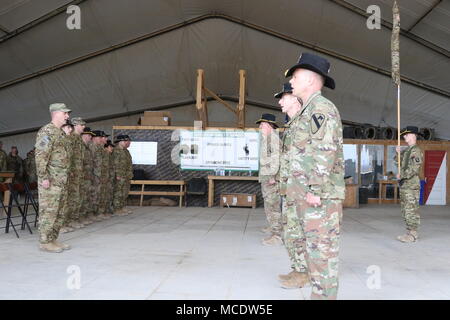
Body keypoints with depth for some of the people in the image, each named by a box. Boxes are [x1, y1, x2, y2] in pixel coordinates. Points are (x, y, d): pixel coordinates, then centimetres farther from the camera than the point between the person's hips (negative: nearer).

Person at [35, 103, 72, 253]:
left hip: (62, 180, 9)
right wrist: (43, 177, -22)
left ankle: (53, 239, 22)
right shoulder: (47, 131, -11)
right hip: (50, 181, -9)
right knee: (48, 212, -4)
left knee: (58, 213, 13)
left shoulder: (60, 133, 18)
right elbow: (40, 156, -18)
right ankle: (45, 242, 4)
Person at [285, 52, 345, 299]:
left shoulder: (321, 107, -10)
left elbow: (325, 153, -19)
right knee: (313, 247, 14)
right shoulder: (311, 111, 21)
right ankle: (319, 294, 23)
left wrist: (316, 191, -21)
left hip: (321, 196, -10)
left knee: (321, 249, -5)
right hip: (308, 194, 10)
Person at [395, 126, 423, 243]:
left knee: (411, 210, -6)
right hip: (404, 185, 10)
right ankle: (410, 232, 20)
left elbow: (414, 168, -20)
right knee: (405, 210, 13)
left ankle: (413, 235, -2)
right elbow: (398, 162, 25)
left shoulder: (416, 150, -11)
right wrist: (398, 153, 8)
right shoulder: (406, 150, 17)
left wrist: (402, 175, -16)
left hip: (412, 185, -10)